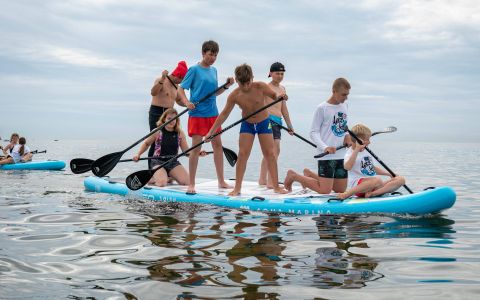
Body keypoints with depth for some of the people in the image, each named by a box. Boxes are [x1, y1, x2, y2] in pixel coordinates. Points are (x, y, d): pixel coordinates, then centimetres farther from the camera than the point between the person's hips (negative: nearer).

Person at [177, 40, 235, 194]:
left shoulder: (214, 70, 13)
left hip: (213, 113, 6)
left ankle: (221, 181, 19)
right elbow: (180, 89, -5)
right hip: (197, 113, -6)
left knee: (218, 145, 9)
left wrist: (226, 86, 3)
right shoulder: (194, 70, -5)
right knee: (196, 147, -5)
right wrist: (187, 102, -22)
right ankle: (191, 184, 4)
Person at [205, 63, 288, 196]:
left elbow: (274, 95, -9)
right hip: (247, 125, 1)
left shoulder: (260, 87, -22)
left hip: (264, 123, 0)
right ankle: (237, 188, 0)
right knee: (242, 154, -6)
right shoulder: (234, 95, -19)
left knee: (270, 153, -1)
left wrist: (280, 96, -35)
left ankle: (276, 186, 7)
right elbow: (224, 114, -12)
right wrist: (211, 131, -13)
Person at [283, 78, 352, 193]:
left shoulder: (344, 106, 9)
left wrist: (346, 136, 0)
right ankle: (293, 176, 12)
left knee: (341, 190, 11)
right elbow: (313, 132, -11)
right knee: (325, 190, -8)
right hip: (326, 155, -7)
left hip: (341, 155, 7)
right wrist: (325, 147, -24)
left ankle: (309, 174, 28)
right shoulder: (322, 108, -11)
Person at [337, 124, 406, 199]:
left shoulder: (367, 152, 21)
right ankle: (346, 194, -26)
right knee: (377, 180, -39)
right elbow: (347, 167, -28)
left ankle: (373, 193, -27)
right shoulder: (350, 153, -6)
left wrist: (389, 174, 19)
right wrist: (357, 149, -27)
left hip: (373, 185, 8)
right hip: (357, 186, -8)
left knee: (400, 179, -6)